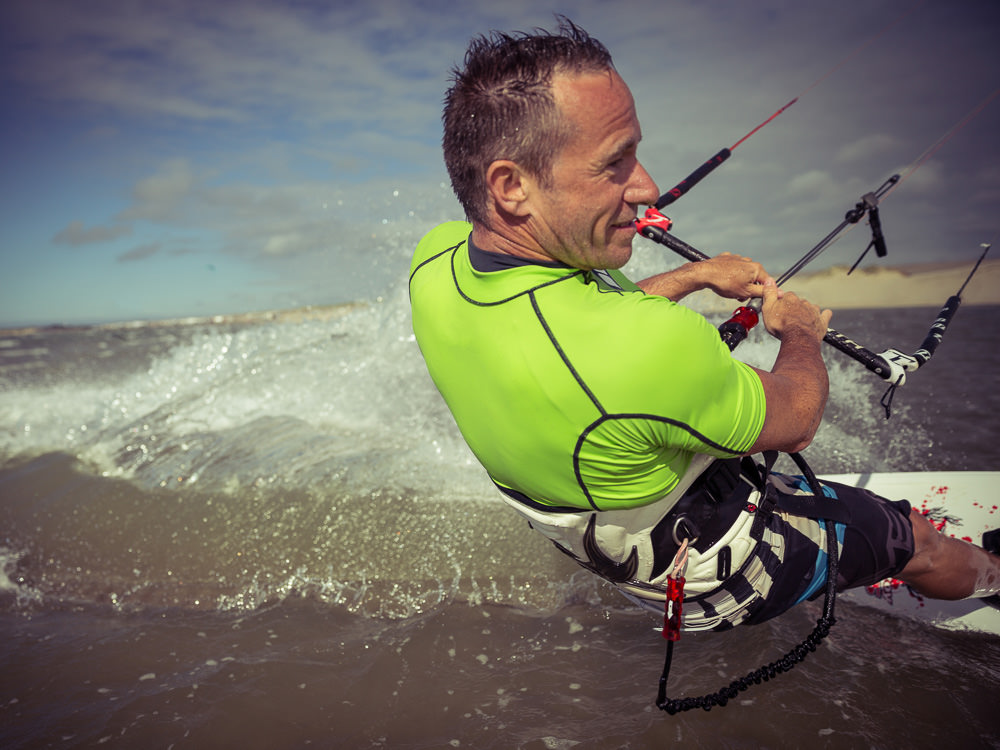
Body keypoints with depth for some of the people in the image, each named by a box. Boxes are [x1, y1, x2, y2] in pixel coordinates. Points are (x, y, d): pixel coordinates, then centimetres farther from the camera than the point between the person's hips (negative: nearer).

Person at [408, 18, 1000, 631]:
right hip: (712, 578, -6)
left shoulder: (434, 260, -20)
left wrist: (694, 276, 7)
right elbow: (797, 416, -21)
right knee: (918, 540, 18)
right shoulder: (644, 346, -44)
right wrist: (800, 332, 0)